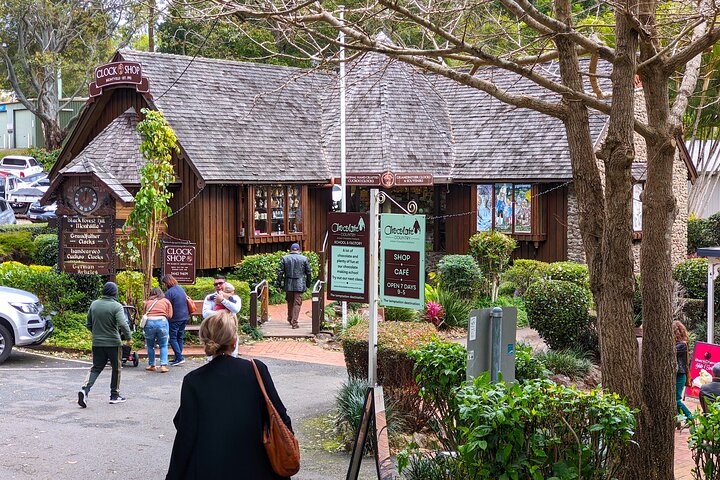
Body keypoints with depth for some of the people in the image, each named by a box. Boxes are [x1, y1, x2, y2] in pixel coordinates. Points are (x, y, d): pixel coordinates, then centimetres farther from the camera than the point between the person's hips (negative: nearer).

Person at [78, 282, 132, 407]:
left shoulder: (94, 305, 4)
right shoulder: (116, 306, -13)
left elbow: (88, 324, 11)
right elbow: (123, 324, -22)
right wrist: (129, 338, -9)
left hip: (97, 343, 4)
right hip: (113, 343, -4)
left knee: (96, 367, 10)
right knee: (116, 368, 11)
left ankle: (85, 388, -13)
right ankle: (115, 395, 18)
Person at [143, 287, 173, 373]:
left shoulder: (147, 302, 19)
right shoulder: (166, 301, 16)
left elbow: (144, 314, 9)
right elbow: (170, 315, 9)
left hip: (149, 322, 1)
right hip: (162, 322, -1)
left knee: (150, 345, 17)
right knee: (163, 345, 9)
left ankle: (152, 365, 20)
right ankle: (163, 365, -2)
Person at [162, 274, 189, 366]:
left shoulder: (169, 292, -15)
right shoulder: (181, 288, 9)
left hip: (175, 318, -8)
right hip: (185, 316, 8)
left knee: (173, 338, -1)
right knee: (180, 337, 13)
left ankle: (179, 357, -9)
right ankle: (177, 357, 17)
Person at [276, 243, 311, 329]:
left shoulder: (285, 258, 1)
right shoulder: (304, 259, -1)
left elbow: (280, 272, 1)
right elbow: (308, 273, 3)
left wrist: (279, 285, 5)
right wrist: (308, 284, 14)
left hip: (288, 285, 2)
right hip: (299, 285, -2)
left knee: (290, 302, 19)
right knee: (297, 303, 0)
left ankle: (290, 319, 32)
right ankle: (294, 322, -4)